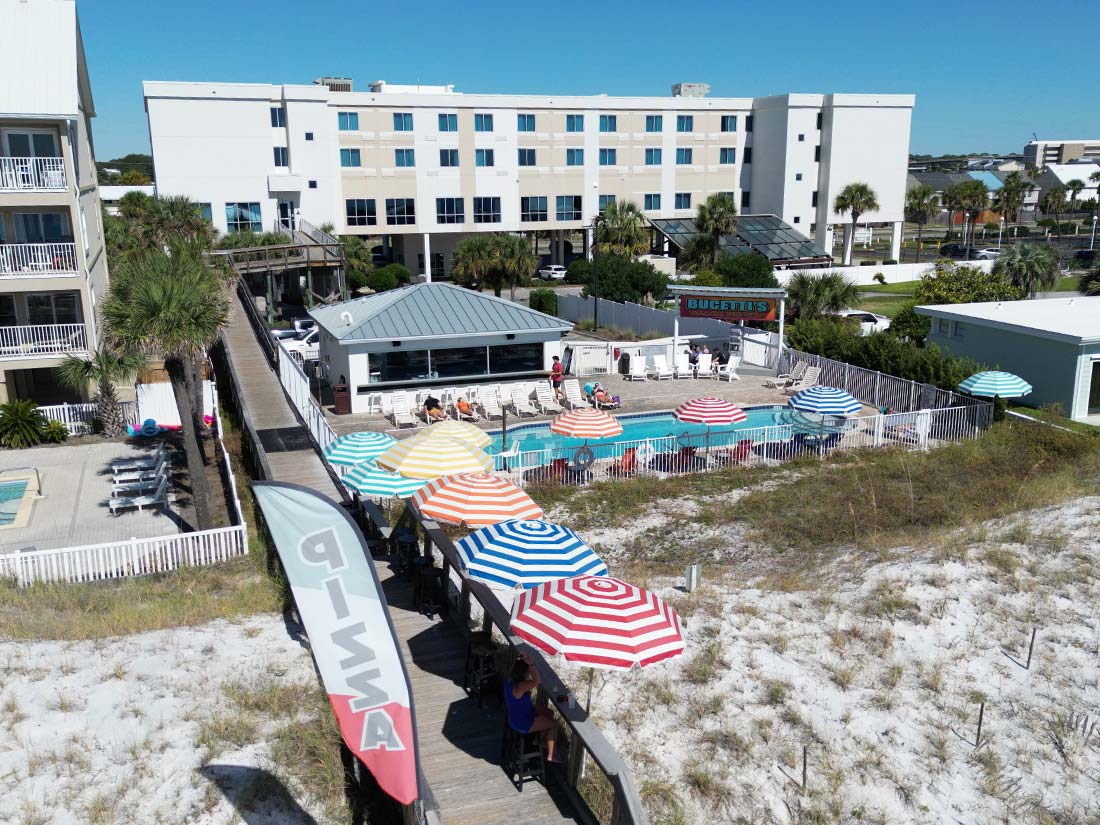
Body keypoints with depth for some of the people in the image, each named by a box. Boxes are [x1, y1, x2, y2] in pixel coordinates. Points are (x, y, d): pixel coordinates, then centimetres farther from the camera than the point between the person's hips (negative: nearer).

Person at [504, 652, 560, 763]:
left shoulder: (510, 680, -7)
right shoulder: (519, 686, -35)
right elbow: (538, 681, -48)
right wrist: (531, 664, -41)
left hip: (516, 716, 9)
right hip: (522, 724, -9)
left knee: (549, 713, 20)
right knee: (554, 724, 1)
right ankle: (550, 756, 10)